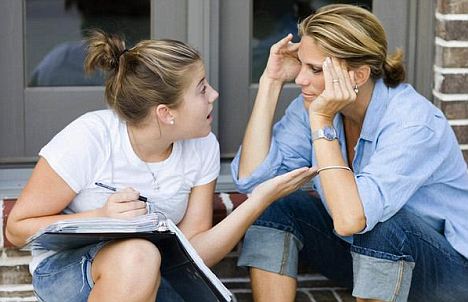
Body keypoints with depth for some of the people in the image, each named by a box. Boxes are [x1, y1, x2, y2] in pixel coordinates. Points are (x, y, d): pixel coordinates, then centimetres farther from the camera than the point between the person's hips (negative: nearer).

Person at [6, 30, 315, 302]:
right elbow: (18, 228, -14)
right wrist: (102, 218, -29)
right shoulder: (89, 140, -21)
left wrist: (259, 199, -21)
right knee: (137, 256, -38)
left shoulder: (203, 148, -7)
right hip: (66, 269, -5)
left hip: (151, 274, 6)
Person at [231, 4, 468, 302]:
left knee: (379, 220, -35)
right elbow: (251, 178, -16)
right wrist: (271, 81, -18)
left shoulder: (415, 124, -28)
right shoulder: (313, 104, -9)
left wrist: (322, 121, -34)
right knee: (274, 205, -12)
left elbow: (350, 218, -39)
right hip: (360, 252, 6)